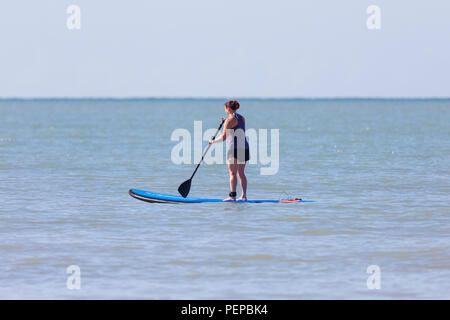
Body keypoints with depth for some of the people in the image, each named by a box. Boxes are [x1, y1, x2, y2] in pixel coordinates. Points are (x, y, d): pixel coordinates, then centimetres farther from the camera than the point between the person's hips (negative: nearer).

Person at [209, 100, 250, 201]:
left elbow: (224, 137, -8)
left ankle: (232, 196, -9)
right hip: (244, 147, 8)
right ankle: (244, 195, 5)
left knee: (233, 173, -6)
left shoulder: (230, 120, -10)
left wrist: (213, 141, 7)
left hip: (234, 148, -8)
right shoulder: (242, 118, 13)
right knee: (241, 173, 9)